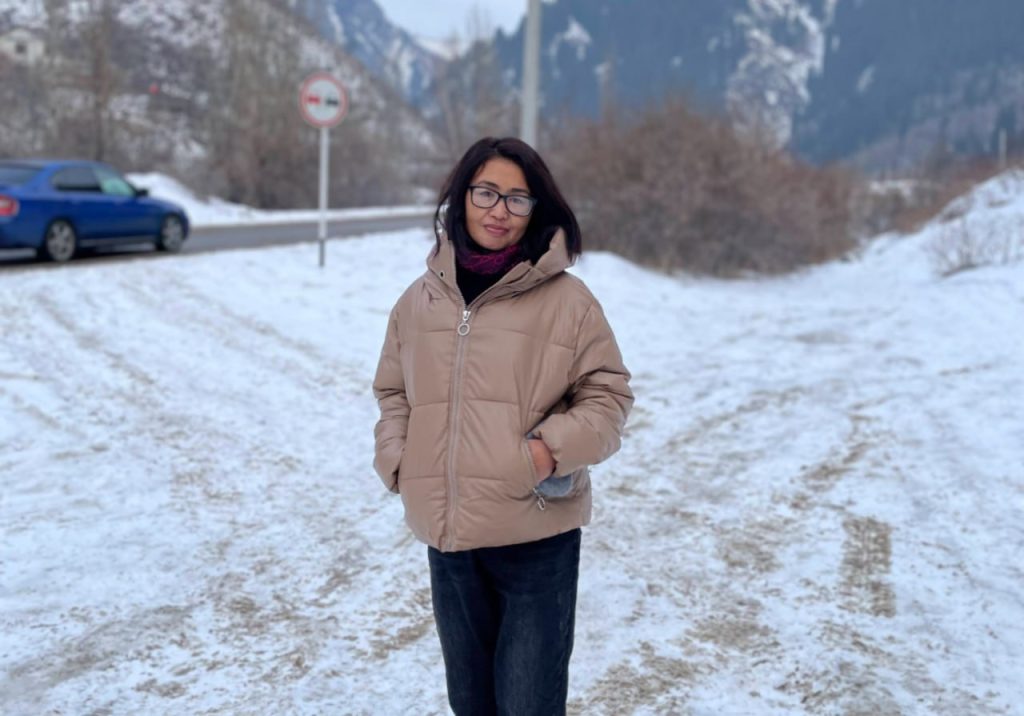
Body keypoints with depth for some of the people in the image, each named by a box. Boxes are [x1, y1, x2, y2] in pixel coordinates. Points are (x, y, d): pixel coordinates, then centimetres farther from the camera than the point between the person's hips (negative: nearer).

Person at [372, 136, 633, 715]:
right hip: (446, 536, 4)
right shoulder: (421, 299, 6)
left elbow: (607, 394, -1)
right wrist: (397, 459, 1)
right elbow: (394, 392, 17)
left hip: (537, 536, -4)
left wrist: (556, 447, -17)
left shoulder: (566, 299, -6)